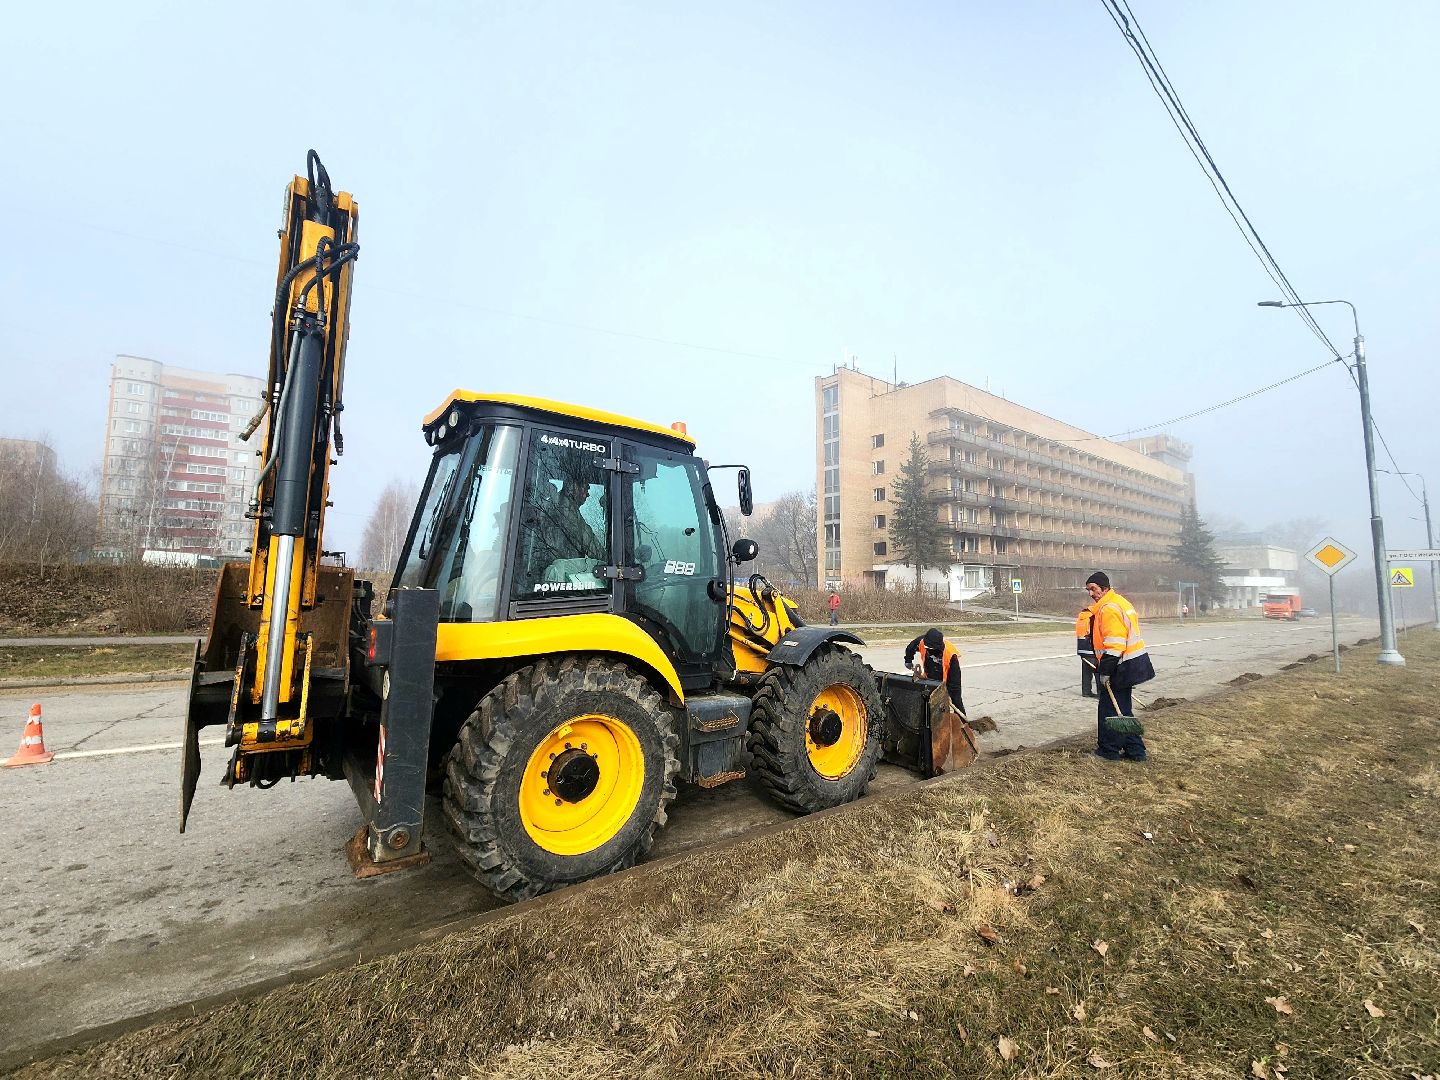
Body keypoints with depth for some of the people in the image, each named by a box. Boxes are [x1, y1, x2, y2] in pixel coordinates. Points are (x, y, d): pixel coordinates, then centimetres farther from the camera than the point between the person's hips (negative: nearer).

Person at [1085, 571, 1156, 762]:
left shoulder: (1108, 609, -20)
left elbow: (1114, 645, -25)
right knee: (1122, 709, 17)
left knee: (1109, 709, 2)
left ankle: (1109, 750, 13)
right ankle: (1135, 750, 23)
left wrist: (1105, 671, -21)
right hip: (1132, 663, 10)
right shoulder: (1120, 602, 14)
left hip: (1122, 667, -10)